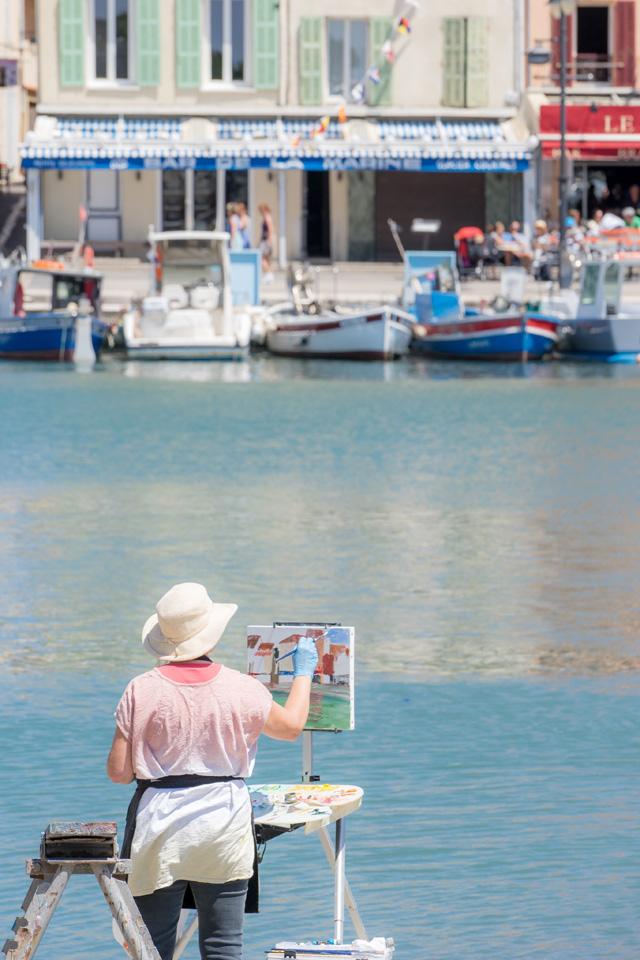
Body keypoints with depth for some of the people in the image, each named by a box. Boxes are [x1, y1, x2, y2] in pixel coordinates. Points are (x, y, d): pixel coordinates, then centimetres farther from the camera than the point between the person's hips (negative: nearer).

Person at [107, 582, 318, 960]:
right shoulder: (242, 690, -5)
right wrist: (304, 671, 30)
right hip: (224, 823, 1)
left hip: (159, 829, -1)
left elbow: (118, 771, -8)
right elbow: (291, 726, 15)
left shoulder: (142, 691, -9)